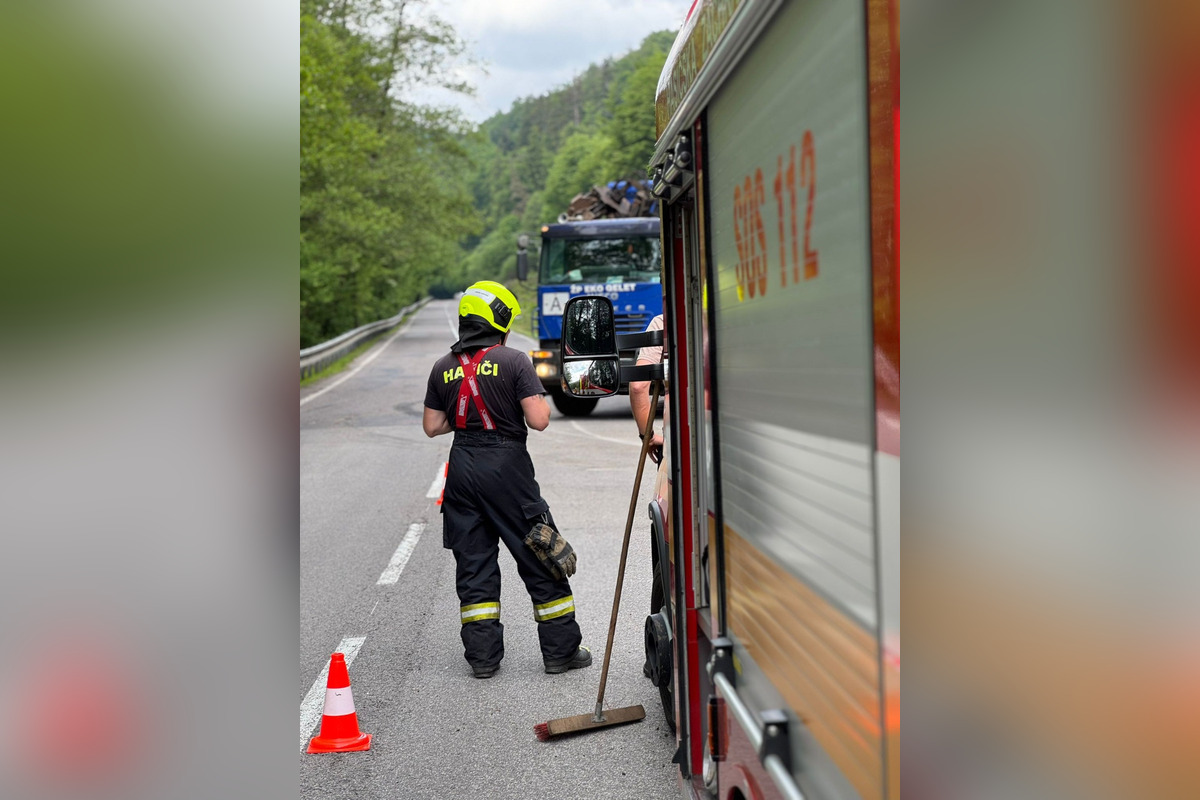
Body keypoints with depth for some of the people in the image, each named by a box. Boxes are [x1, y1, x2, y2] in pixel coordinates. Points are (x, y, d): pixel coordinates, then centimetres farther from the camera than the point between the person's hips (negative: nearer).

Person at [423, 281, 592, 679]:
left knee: (473, 561, 11)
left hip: (462, 466, 4)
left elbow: (432, 426, 9)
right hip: (506, 466, -4)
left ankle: (482, 656, 13)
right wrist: (542, 403, 7)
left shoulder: (443, 368, 5)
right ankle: (561, 650, 12)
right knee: (540, 559, 6)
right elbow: (538, 420, -14)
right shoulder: (513, 361, -9)